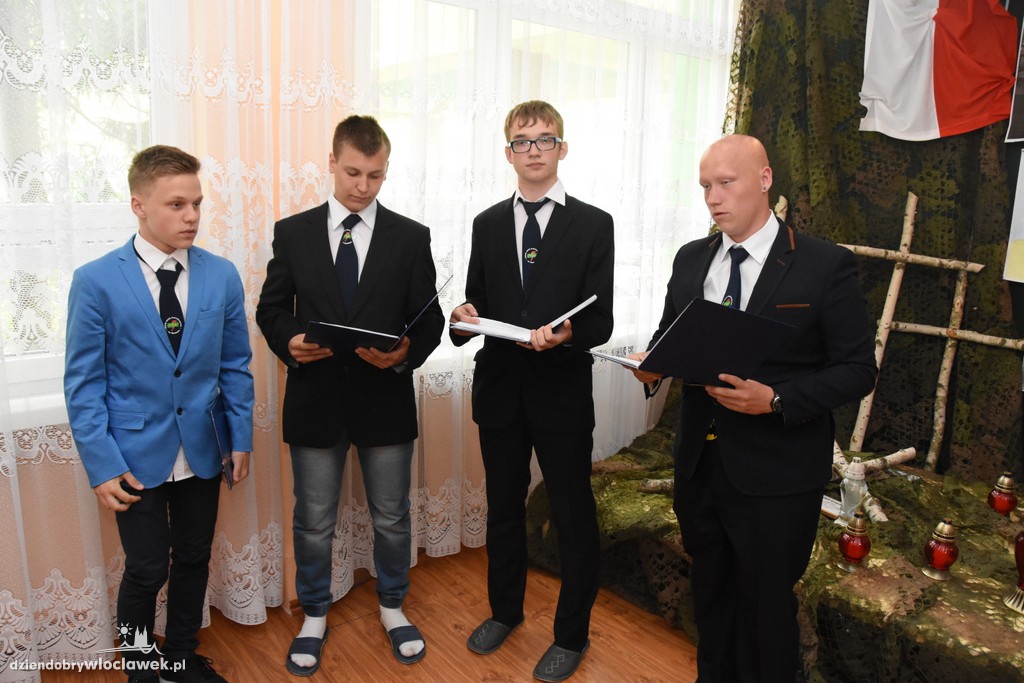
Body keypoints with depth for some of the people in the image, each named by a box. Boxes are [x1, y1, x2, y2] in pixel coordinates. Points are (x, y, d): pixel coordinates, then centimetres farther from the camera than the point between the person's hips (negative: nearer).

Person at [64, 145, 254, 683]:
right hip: (136, 456, -3)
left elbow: (234, 366, 4)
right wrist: (102, 465, -11)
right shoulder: (96, 281, -9)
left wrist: (241, 438, 2)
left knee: (193, 559, 16)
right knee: (147, 569, 5)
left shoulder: (222, 276, -2)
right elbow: (83, 383, -7)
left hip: (201, 452, 3)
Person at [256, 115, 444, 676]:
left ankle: (392, 608, 39)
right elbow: (271, 308, 6)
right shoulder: (293, 232, 2)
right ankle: (314, 616, 37)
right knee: (314, 523, 14)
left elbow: (430, 319, -1)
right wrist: (289, 342, -14)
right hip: (315, 398, 0)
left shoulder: (411, 238, 0)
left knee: (392, 518, 15)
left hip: (386, 398, 0)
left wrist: (406, 352, -21)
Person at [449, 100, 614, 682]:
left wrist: (565, 334, -28)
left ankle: (572, 635, 30)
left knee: (574, 519, 8)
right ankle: (505, 610, 42)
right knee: (503, 509, 19)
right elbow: (476, 301, 11)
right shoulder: (488, 224, 8)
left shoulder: (593, 224, -4)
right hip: (499, 391, 4)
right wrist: (465, 317, -12)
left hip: (562, 393, -3)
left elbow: (600, 322, -8)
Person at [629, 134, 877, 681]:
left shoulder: (826, 265, -11)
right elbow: (669, 335, 14)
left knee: (766, 604, 11)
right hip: (699, 464, 5)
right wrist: (652, 364, -10)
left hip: (774, 473, -5)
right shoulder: (690, 259, 5)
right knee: (709, 591, 22)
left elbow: (857, 368, -10)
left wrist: (775, 400, -25)